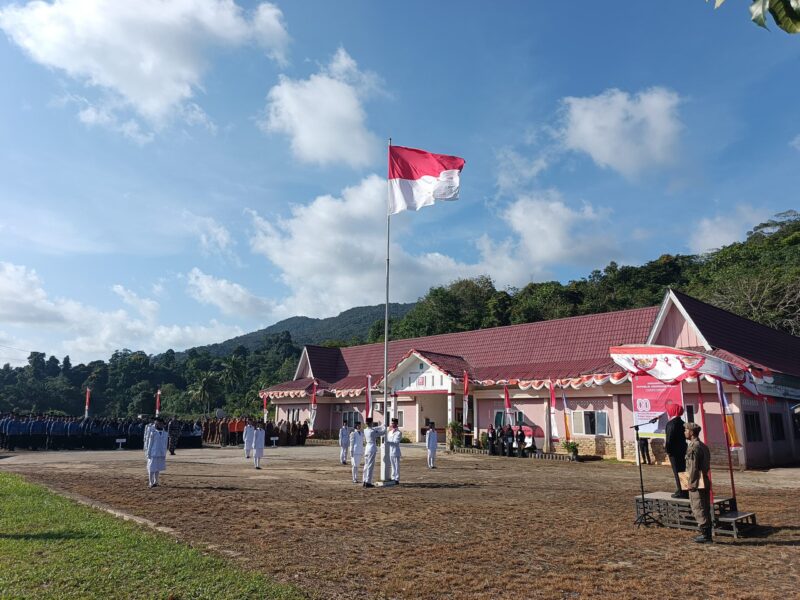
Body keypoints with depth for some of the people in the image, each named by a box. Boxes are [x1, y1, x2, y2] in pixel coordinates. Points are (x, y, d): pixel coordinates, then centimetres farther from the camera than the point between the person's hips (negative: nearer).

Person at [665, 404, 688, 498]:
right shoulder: (681, 422, 10)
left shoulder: (671, 423, -17)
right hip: (682, 449, 9)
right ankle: (685, 491, 21)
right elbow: (684, 436, 16)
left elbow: (669, 438, -20)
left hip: (674, 451, -9)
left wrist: (667, 449, -9)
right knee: (682, 470, 14)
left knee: (677, 472, -3)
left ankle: (681, 492, 1)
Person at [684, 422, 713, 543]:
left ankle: (705, 535, -1)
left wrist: (691, 483, -15)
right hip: (705, 482, 10)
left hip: (697, 483, -10)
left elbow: (693, 467, -19)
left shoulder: (693, 446, -16)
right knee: (705, 509, 14)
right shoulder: (703, 446, 15)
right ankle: (707, 534, 19)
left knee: (698, 510, -3)